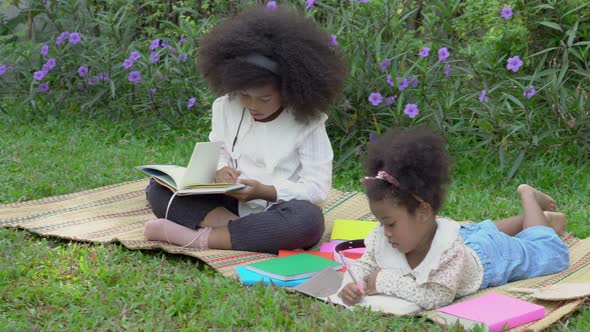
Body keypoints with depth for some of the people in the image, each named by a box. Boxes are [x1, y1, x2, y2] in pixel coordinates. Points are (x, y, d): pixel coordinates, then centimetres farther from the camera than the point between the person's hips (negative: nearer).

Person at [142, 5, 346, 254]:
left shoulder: (308, 124, -11)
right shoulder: (227, 106, -1)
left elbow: (318, 187, -14)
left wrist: (265, 191, -26)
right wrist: (220, 169, -16)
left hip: (275, 214, -4)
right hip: (229, 204, 4)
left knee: (308, 219, -39)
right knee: (159, 188, -14)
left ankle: (197, 237, -36)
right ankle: (238, 229, -31)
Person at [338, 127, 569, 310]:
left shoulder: (449, 250, -51)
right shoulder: (383, 239, -33)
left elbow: (436, 298, -52)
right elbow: (364, 265, -19)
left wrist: (388, 282, -49)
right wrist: (350, 285, -40)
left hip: (489, 254, -4)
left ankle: (528, 196, 46)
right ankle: (533, 218, 58)